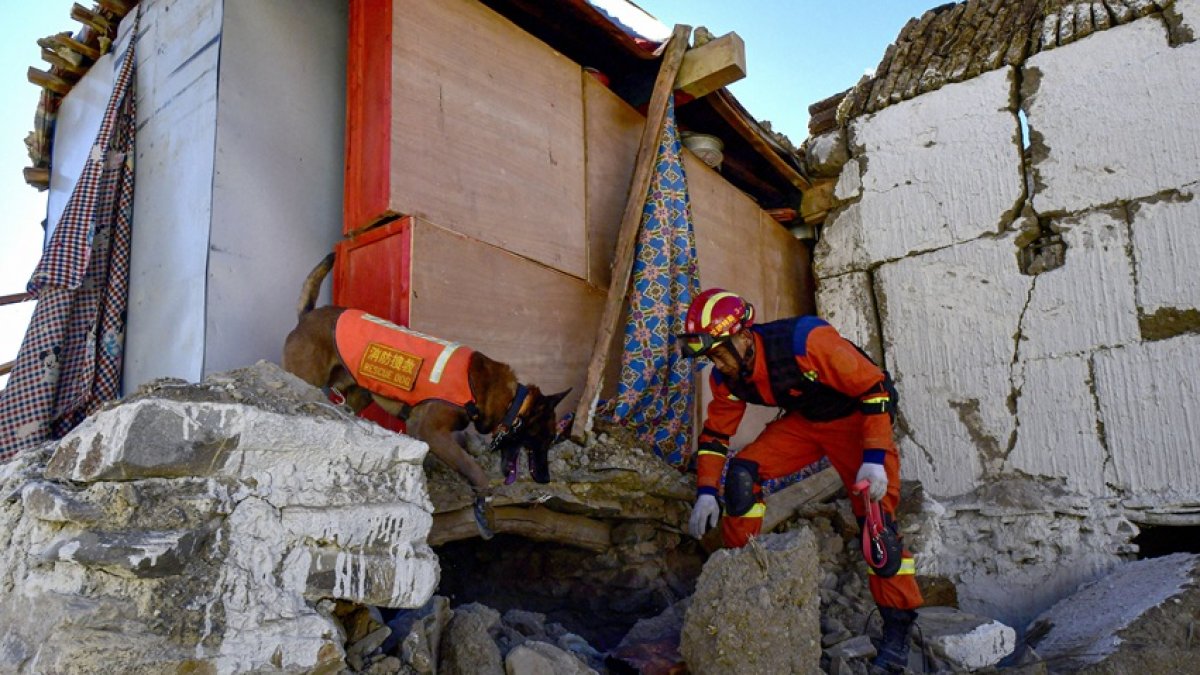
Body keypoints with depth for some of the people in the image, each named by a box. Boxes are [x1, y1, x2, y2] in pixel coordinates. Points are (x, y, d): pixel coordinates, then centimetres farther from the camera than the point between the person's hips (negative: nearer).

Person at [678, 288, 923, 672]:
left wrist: (874, 459, -34)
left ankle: (897, 629, 6)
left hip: (856, 419, -5)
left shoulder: (806, 341, -36)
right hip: (802, 421, 5)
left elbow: (877, 388, -29)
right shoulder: (726, 377, -14)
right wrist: (707, 491, -10)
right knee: (742, 472, -17)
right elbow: (715, 433, 0)